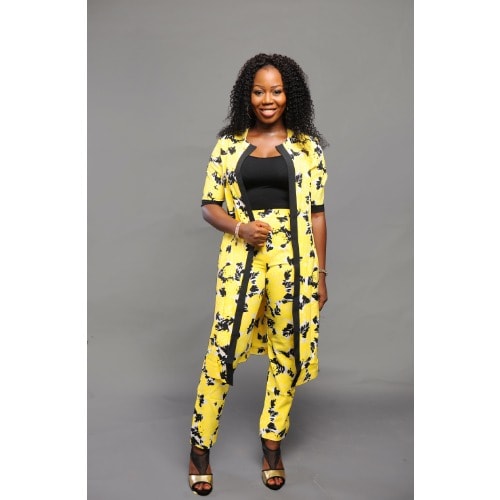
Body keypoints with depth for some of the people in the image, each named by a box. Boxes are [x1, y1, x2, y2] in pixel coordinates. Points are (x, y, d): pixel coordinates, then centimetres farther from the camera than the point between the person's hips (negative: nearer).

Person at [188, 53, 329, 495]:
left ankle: (272, 443, 26)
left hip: (294, 258, 1)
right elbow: (210, 205, 8)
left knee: (289, 351, 7)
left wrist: (321, 273, 4)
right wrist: (239, 228, -12)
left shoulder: (308, 146, 5)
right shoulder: (229, 144, 6)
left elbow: (316, 212, 6)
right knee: (223, 349, -2)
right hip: (242, 257, 0)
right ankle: (200, 445, 16)